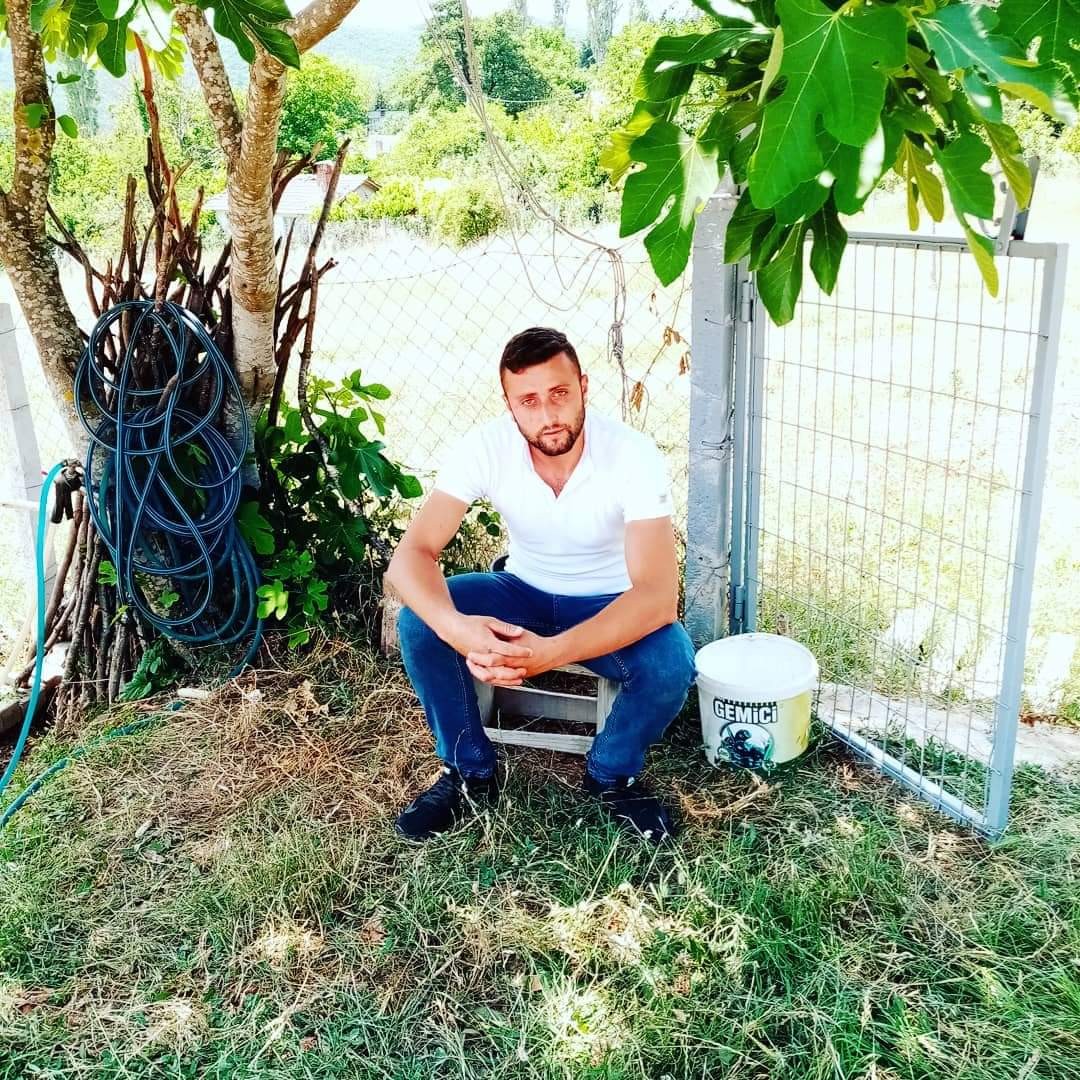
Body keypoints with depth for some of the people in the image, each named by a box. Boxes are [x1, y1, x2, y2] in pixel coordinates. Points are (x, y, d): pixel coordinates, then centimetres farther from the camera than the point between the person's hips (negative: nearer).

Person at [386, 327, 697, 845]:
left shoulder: (633, 455, -29)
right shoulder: (485, 447, -22)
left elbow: (658, 596, -35)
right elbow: (411, 555, -27)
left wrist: (549, 653, -48)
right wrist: (454, 626, -49)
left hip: (611, 605, -2)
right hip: (524, 592, 2)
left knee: (671, 662, -32)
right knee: (418, 622, -23)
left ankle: (612, 775, 0)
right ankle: (469, 773, -1)